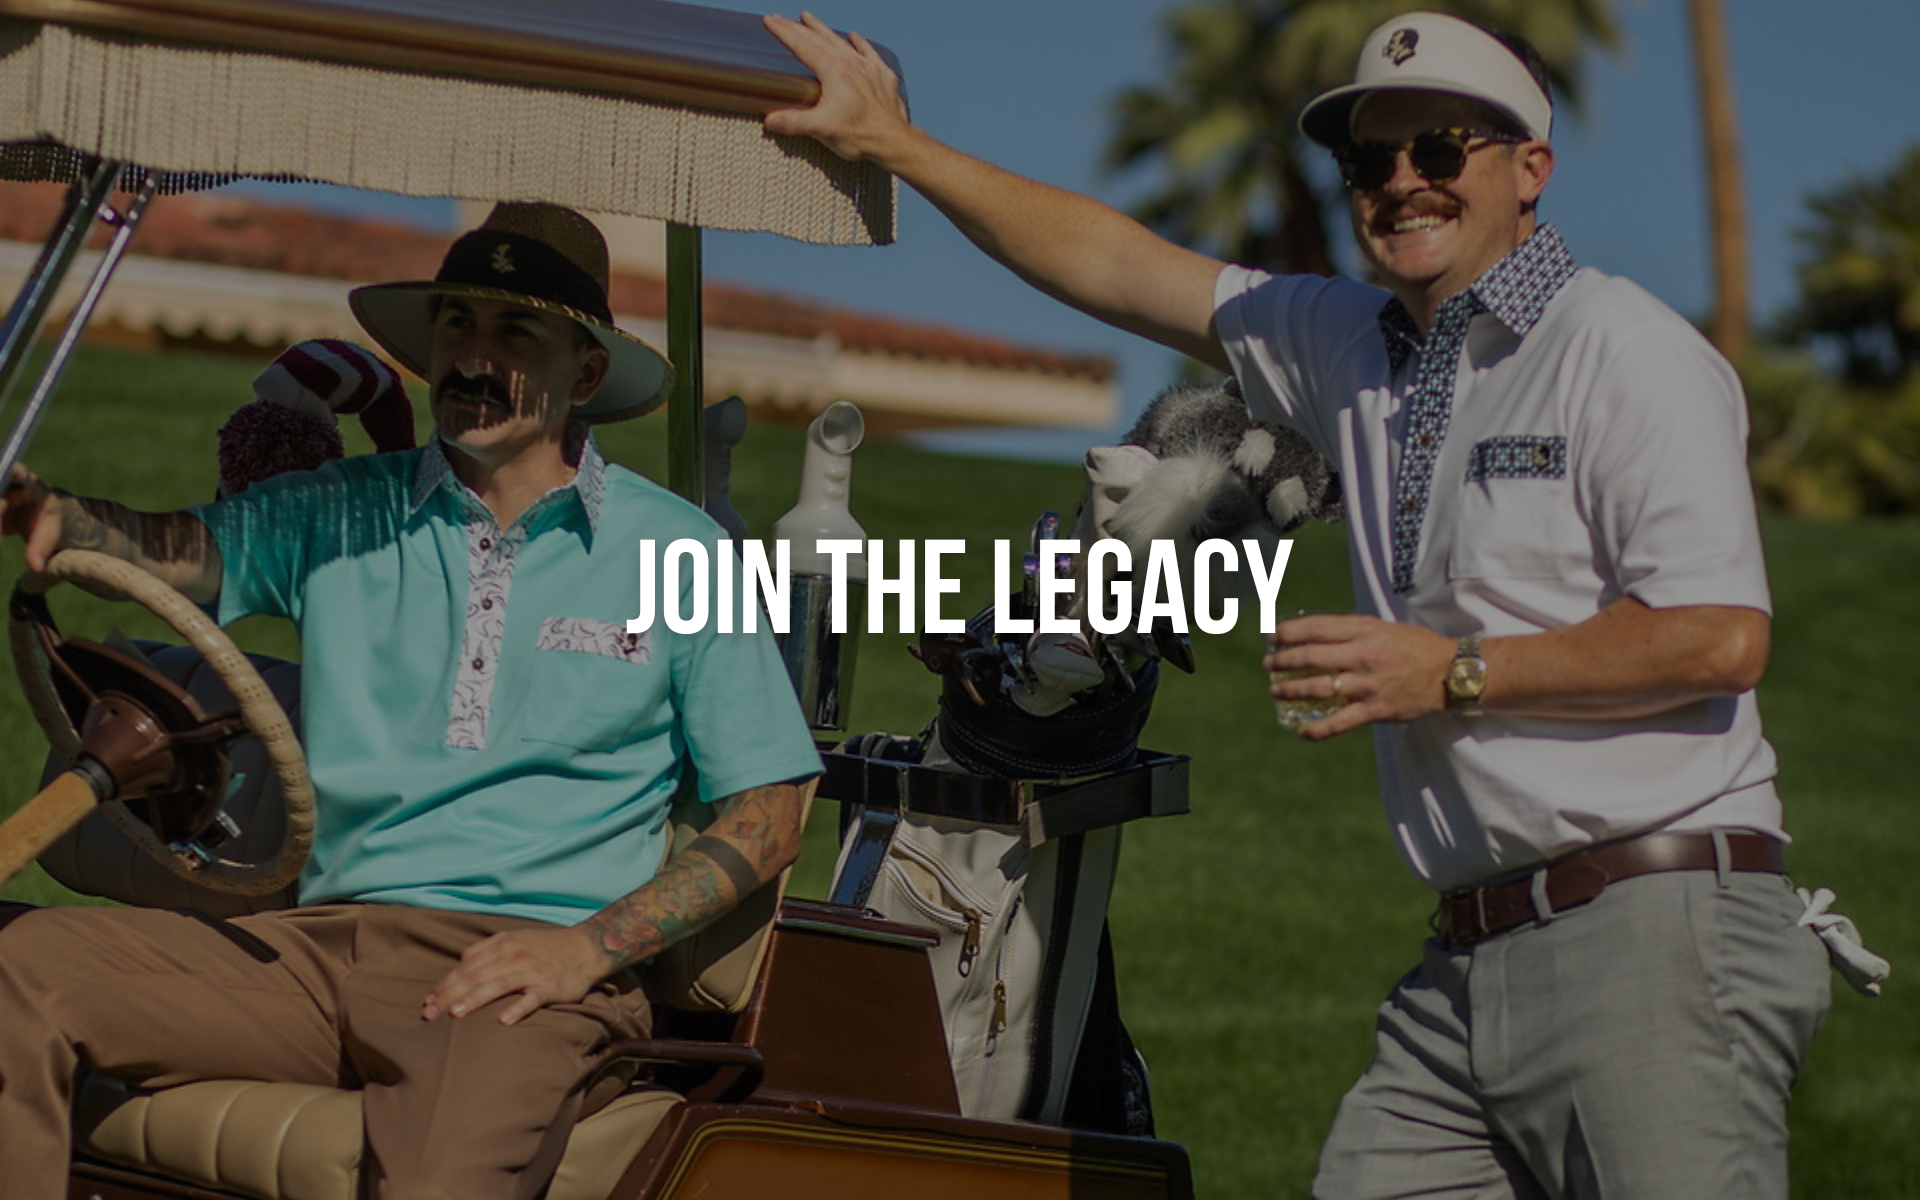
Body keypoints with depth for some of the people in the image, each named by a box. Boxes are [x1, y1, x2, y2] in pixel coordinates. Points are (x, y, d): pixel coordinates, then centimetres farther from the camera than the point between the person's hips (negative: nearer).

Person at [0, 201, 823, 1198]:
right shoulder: (343, 516, 15)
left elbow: (767, 817, 5)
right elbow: (176, 550, -1)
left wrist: (590, 947, -9)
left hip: (525, 968, -4)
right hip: (323, 939, 4)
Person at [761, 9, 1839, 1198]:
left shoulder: (1629, 352, -4)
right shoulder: (1355, 349, 18)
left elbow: (1721, 639, -14)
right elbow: (1119, 267, 25)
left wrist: (1457, 674, -10)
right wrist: (896, 143, 24)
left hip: (1654, 933, -7)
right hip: (1469, 964, 7)